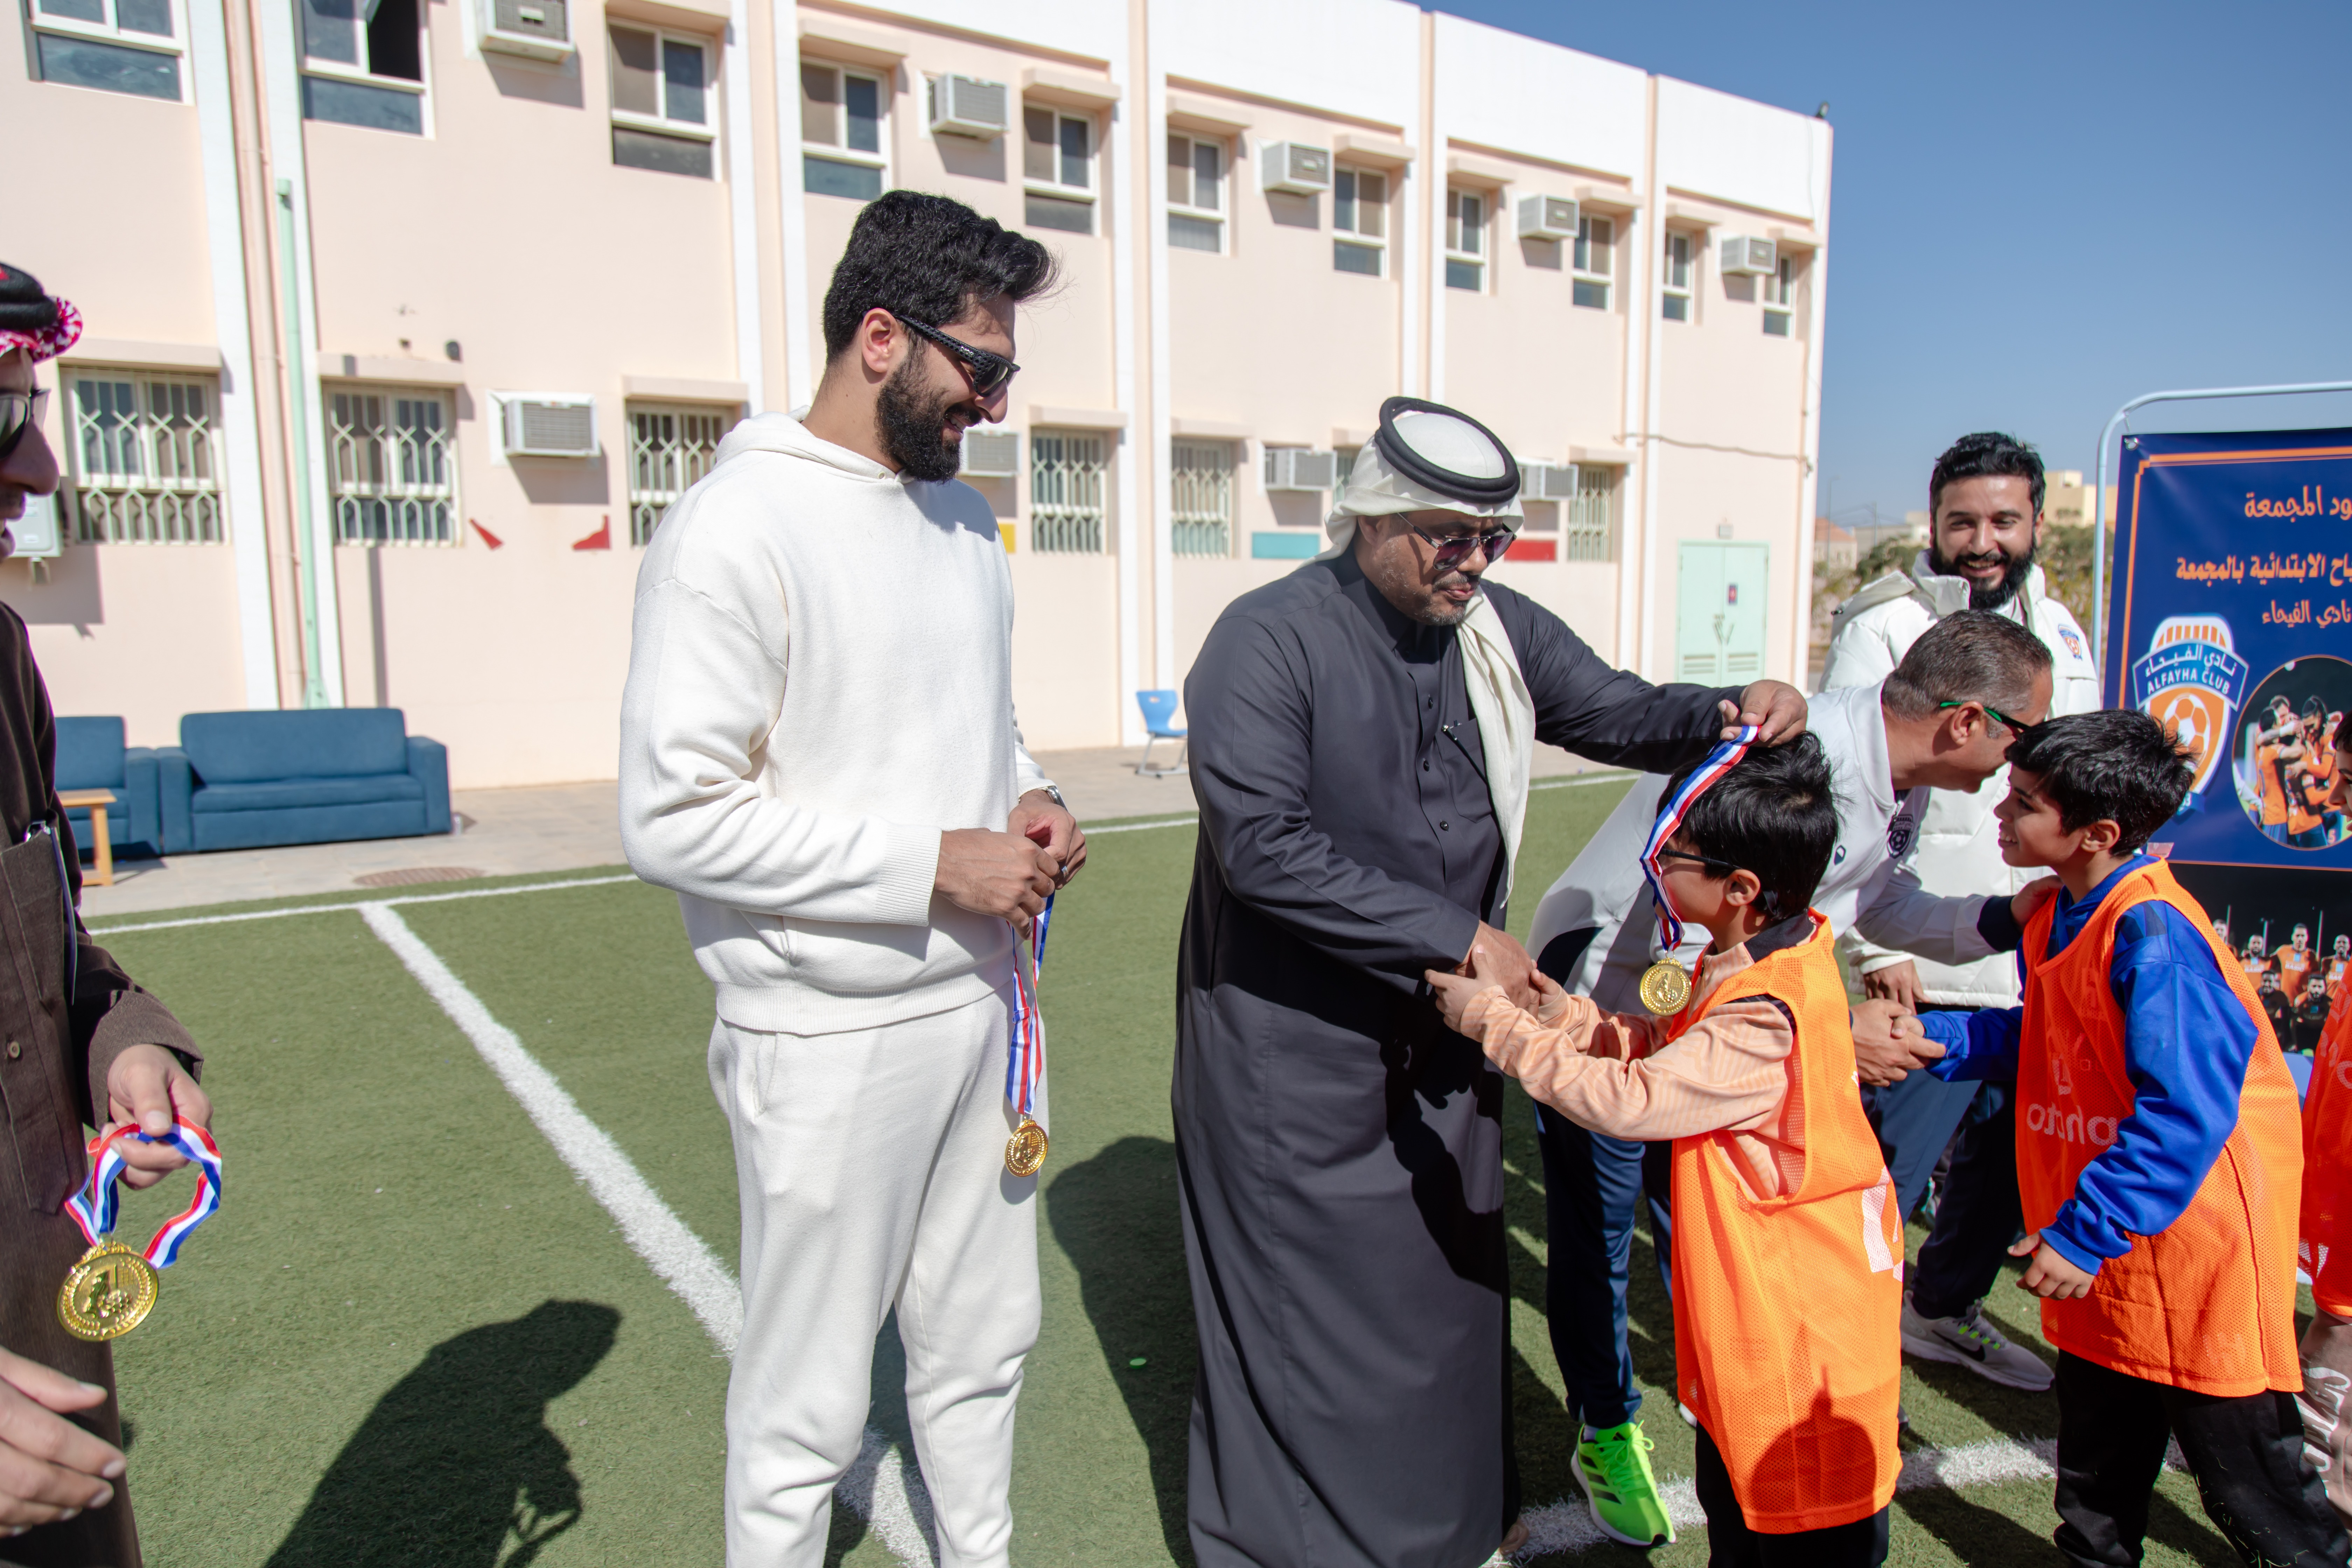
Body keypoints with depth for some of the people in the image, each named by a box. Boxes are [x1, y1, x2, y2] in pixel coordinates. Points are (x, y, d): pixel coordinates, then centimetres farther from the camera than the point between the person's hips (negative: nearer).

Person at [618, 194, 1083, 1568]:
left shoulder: (964, 517, 10)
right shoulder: (739, 529, -15)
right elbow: (674, 820, -20)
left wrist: (1032, 800, 0)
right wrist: (934, 865, -19)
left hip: (983, 1000, 8)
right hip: (833, 1039, -7)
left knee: (985, 1343, 23)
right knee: (809, 1409, 10)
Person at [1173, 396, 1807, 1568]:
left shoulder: (1499, 631, 3)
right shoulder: (1268, 639, -17)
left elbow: (1619, 715, 12)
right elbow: (1262, 846, -25)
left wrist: (1729, 714, -11)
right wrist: (1454, 934, -24)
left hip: (1447, 1024, 6)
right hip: (1296, 1041, -6)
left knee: (1451, 1265, 17)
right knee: (1303, 1294, 5)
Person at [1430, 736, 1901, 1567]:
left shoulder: (1765, 1019, -32)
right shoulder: (1776, 957, 0)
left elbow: (1628, 1099, -33)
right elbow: (1669, 1049, 8)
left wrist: (1497, 1024, -26)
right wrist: (1567, 1013, -5)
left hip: (1798, 1315, -9)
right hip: (1749, 1295, 9)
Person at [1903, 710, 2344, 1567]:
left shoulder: (2151, 933, -25)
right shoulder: (2060, 919, 3)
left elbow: (2188, 1111, -28)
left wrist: (2085, 1233, -27)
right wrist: (1942, 1039, 4)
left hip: (2191, 1243, -8)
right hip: (2100, 1245, 8)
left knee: (2248, 1478, 11)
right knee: (2099, 1464, 22)